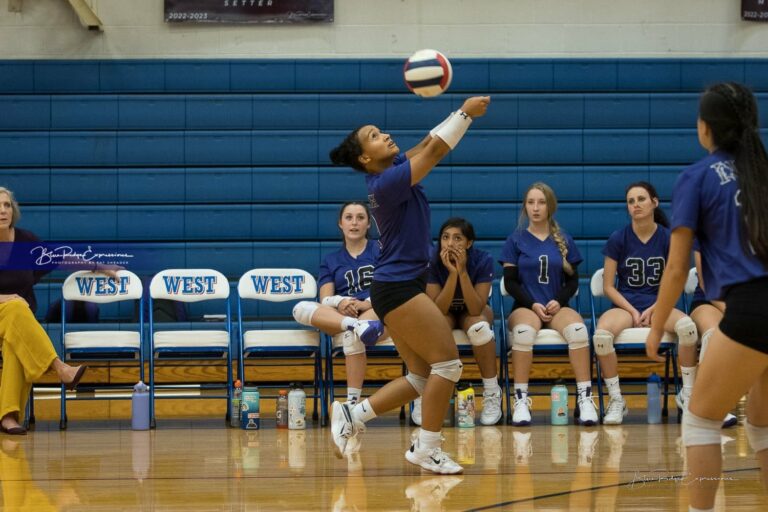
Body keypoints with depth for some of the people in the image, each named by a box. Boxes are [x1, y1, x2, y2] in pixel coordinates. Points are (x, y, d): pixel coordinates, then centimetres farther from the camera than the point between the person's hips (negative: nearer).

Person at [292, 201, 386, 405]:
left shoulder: (380, 250, 12)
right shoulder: (331, 260, 20)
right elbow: (325, 300, 7)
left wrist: (367, 303, -19)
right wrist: (340, 303, -18)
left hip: (379, 314, -3)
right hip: (337, 317, 4)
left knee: (352, 336, -40)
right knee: (302, 309, -26)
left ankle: (353, 403, -40)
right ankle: (356, 326, -48)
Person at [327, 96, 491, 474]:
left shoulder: (394, 170, 9)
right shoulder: (387, 182, -16)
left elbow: (428, 144, 14)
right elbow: (435, 151, -19)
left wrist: (462, 114, 3)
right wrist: (465, 113, -13)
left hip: (397, 288, 10)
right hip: (399, 287, -10)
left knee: (421, 377, 10)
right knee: (448, 362, -8)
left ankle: (352, 415, 14)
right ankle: (427, 449, -3)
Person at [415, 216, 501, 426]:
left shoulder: (483, 260, -25)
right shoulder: (433, 261, -24)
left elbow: (476, 309, -30)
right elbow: (438, 309, -27)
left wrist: (462, 271, -39)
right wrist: (452, 273, -38)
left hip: (473, 312, 0)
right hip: (445, 314, 0)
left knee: (479, 327, -36)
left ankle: (492, 394, -20)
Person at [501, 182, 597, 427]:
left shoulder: (564, 241, 13)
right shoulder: (515, 240, 9)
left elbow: (572, 280, 12)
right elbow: (510, 281, 4)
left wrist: (558, 301, -8)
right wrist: (533, 305, -11)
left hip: (557, 307, 1)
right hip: (525, 307, -1)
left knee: (578, 328, -35)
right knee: (523, 331, -39)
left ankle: (585, 397, -34)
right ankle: (521, 400, -36)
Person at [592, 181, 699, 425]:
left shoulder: (669, 238, 1)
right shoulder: (618, 238, -1)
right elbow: (609, 286, 1)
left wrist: (653, 310, -11)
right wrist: (633, 312, -11)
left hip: (659, 305, 0)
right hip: (625, 304, 0)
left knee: (688, 326, -34)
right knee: (601, 334, -35)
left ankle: (687, 394, -14)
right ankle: (616, 400, -18)